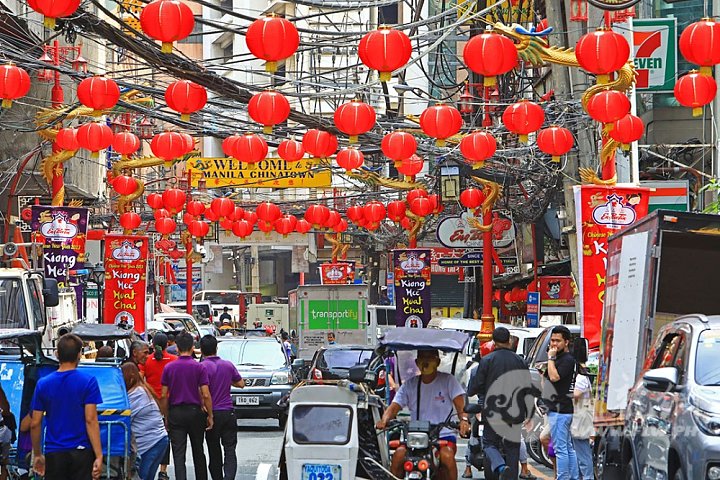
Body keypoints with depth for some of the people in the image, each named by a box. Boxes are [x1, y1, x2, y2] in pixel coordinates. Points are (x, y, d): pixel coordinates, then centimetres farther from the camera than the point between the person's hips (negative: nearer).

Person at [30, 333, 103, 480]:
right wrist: (99, 456, -12)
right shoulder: (88, 381, -6)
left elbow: (35, 424, 3)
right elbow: (90, 420, -12)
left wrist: (37, 455, 15)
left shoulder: (43, 384, 2)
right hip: (81, 452, -2)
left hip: (54, 453, 2)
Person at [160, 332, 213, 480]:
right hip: (195, 412, 0)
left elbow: (164, 396, 0)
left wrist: (166, 416, 9)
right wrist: (210, 416, 0)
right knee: (198, 452, 16)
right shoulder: (199, 367, -6)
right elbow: (206, 395, -9)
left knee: (179, 454, -3)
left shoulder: (169, 367, -1)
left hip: (175, 413, 0)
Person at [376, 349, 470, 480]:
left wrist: (463, 420, -29)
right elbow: (394, 407, 1)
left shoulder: (448, 380, 4)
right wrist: (384, 420, -22)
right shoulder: (409, 385, 10)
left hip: (444, 436, -2)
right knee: (398, 455, -27)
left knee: (447, 456, -34)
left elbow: (460, 405, -5)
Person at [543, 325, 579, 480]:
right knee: (568, 448, 13)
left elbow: (554, 377, -24)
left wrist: (550, 358, -16)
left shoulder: (567, 360, -12)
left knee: (560, 448, -10)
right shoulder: (558, 359, 20)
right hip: (557, 409, 11)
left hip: (560, 410, -11)